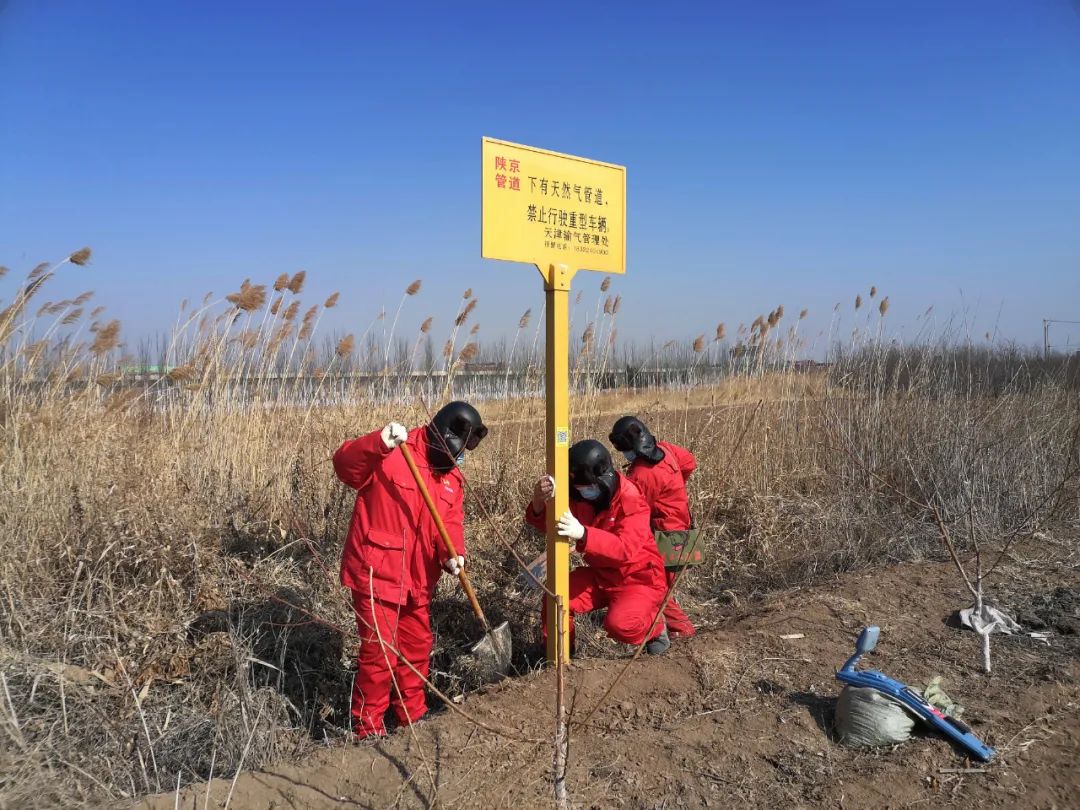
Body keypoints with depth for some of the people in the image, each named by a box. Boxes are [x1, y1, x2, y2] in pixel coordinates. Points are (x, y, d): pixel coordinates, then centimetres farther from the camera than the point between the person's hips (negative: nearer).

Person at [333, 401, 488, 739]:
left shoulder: (452, 476, 9)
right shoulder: (390, 456, -14)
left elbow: (451, 521, 1)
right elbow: (344, 464, -27)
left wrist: (453, 553, -19)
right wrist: (379, 444, -45)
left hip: (417, 578, 8)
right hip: (376, 572, -8)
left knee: (417, 647, 20)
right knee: (380, 652, -3)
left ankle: (413, 714, 40)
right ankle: (367, 727, 15)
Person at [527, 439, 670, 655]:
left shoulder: (632, 502, -26)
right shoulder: (580, 496, -7)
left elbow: (625, 548, -39)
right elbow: (549, 524, -11)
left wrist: (582, 534, -55)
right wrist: (539, 504, -36)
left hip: (639, 579, -5)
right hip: (600, 575, 6)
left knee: (619, 624, -30)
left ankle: (653, 627, 5)